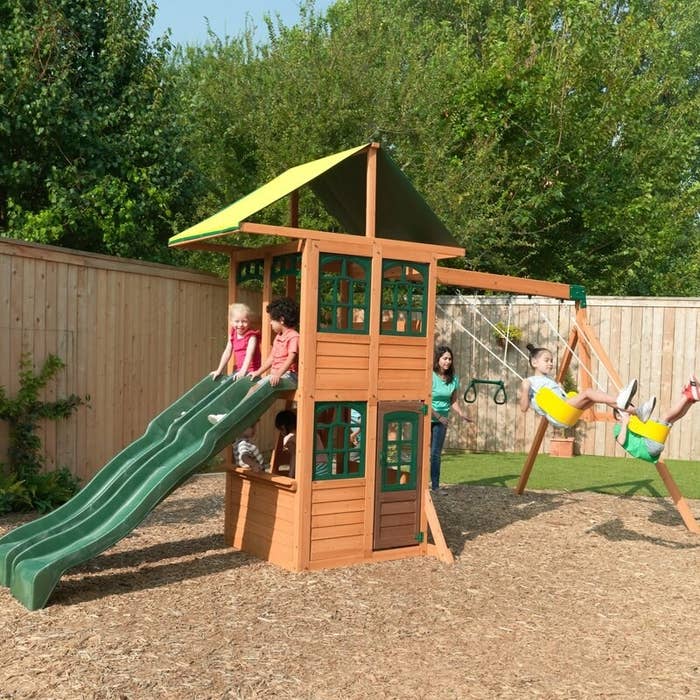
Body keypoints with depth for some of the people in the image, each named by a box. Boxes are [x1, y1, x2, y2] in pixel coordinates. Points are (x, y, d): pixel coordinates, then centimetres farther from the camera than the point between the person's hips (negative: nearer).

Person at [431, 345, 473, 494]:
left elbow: (454, 400, 7)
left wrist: (461, 413, -10)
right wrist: (438, 416, -20)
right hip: (426, 418, -4)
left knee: (436, 453, 6)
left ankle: (435, 486, 10)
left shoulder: (453, 379, 0)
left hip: (441, 421, 4)